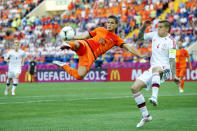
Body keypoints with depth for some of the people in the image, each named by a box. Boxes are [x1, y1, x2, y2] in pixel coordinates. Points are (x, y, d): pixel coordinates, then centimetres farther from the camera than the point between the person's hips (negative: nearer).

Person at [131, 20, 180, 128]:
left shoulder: (170, 42, -7)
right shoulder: (155, 35, 12)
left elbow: (172, 60, -14)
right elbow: (140, 37, 23)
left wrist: (174, 76, -24)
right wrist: (144, 26, 7)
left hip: (164, 69, -7)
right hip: (152, 69, 7)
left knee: (155, 69, -44)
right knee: (134, 88, -7)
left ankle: (154, 97, -61)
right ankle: (146, 116, 1)